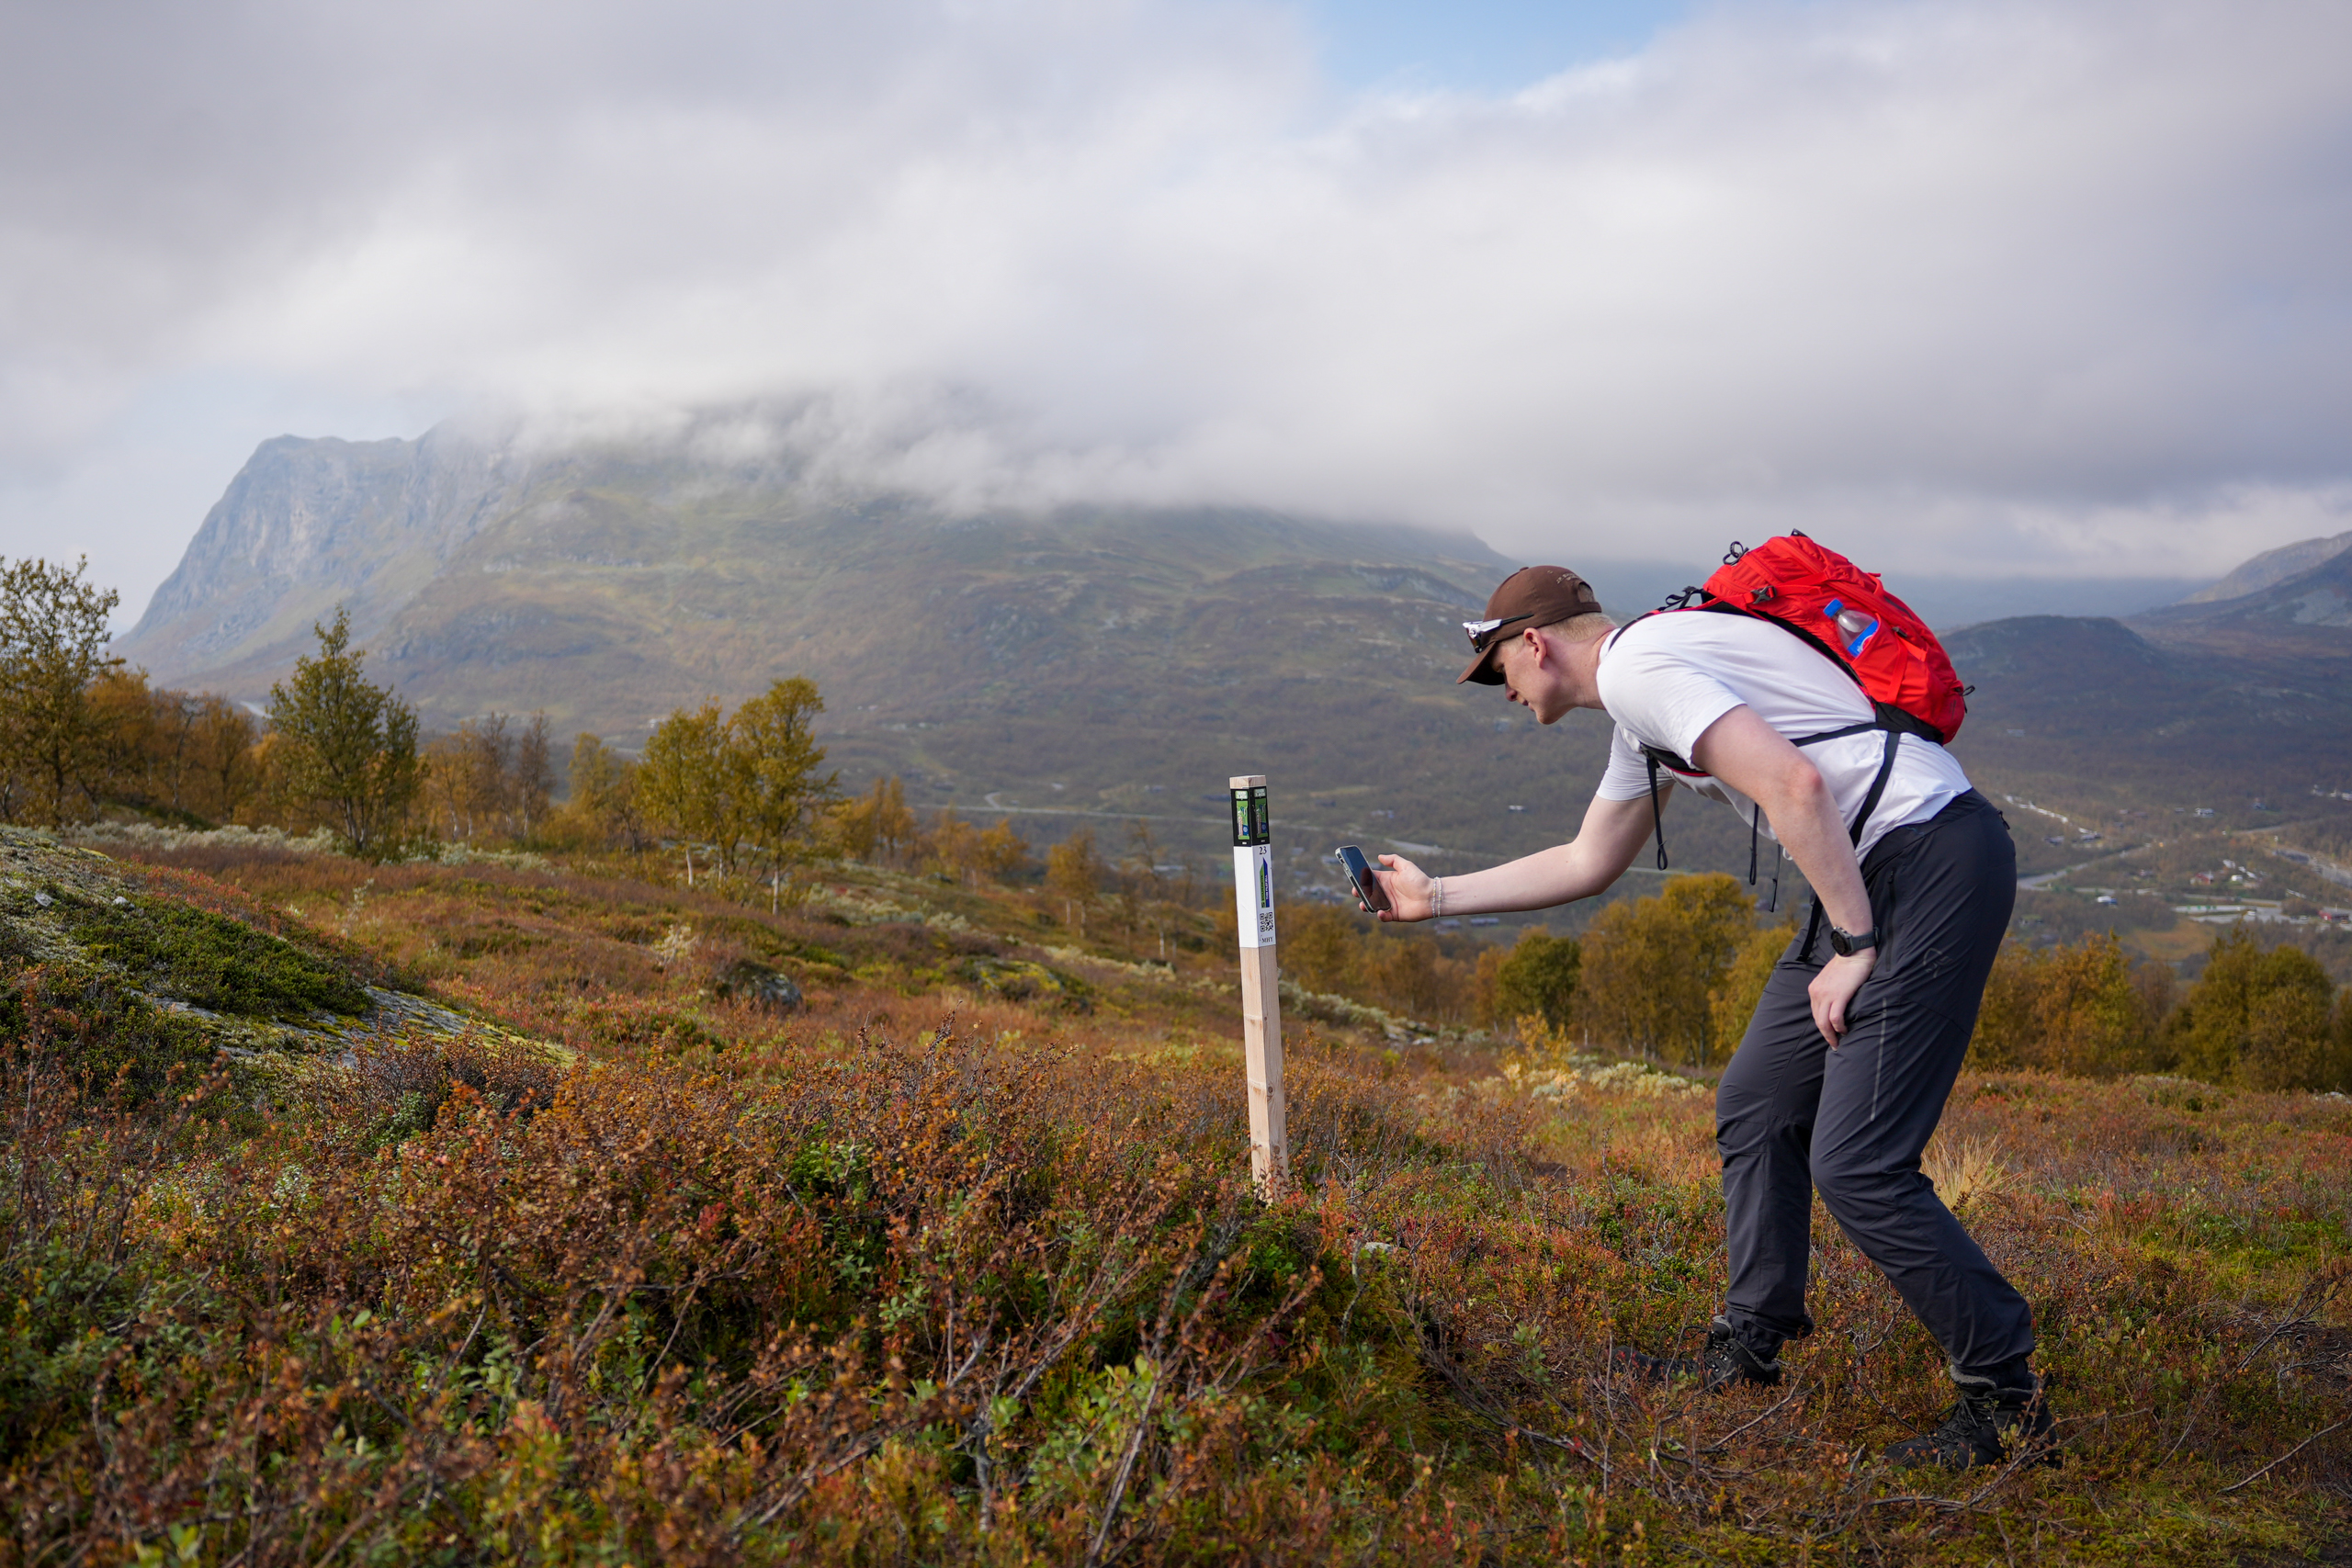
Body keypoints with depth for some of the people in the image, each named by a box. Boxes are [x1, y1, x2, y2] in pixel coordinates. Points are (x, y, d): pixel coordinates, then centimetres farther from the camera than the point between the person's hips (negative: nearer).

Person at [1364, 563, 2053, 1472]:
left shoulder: (1635, 665, -11)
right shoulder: (1641, 709, 21)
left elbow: (1796, 785, -22)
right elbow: (1588, 862, 32)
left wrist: (1854, 947, -16)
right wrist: (1434, 897, 37)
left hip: (1933, 861, -10)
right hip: (1873, 873, 10)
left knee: (1854, 1165, -11)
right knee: (1757, 1107, 16)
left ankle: (2007, 1403, 3)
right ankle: (1749, 1351, 28)